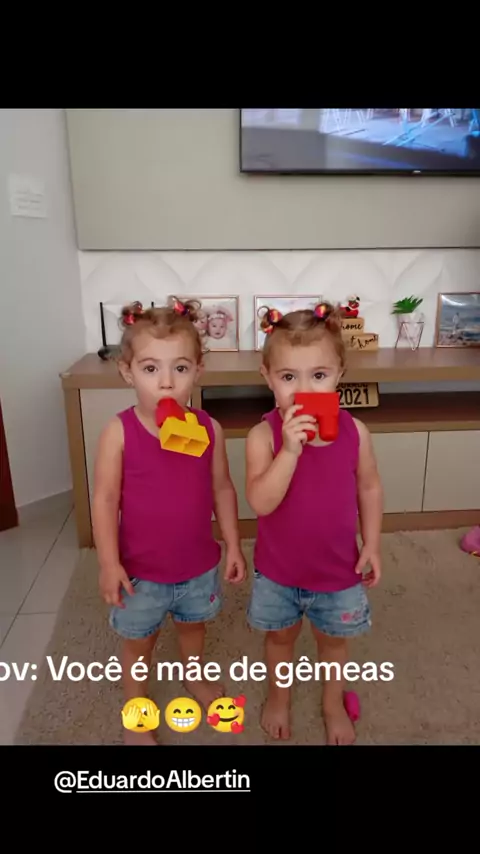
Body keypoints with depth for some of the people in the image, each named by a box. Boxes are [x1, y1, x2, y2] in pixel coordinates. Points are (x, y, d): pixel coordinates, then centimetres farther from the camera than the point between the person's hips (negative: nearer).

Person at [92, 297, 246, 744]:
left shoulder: (209, 428, -12)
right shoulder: (119, 431, -19)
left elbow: (222, 489, -2)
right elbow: (105, 499, -15)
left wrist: (233, 545, 2)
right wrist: (109, 562, -16)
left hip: (199, 564, 3)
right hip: (141, 569, -2)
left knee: (192, 625, 29)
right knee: (138, 642, 21)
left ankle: (194, 676, 60)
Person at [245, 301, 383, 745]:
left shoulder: (354, 431, -15)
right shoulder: (264, 434, -22)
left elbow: (370, 489, -1)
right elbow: (260, 503, -31)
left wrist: (372, 544, -1)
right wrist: (290, 450, -41)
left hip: (338, 567, 2)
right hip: (278, 568, -1)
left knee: (333, 640, 26)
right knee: (280, 637, 25)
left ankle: (334, 704, 55)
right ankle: (278, 697, 55)